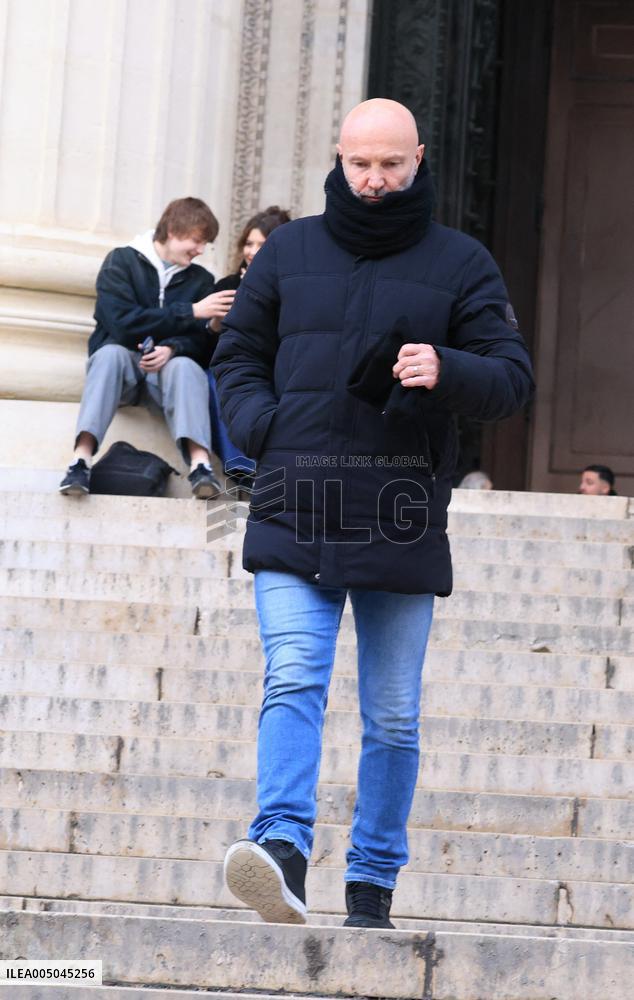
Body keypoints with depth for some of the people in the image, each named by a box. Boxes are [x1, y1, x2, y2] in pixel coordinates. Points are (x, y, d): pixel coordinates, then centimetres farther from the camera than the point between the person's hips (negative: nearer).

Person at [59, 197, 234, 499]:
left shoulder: (202, 280, 10)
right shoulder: (122, 261, 0)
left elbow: (202, 342, -1)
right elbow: (122, 322, -14)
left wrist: (173, 348, -24)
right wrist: (192, 312, -16)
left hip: (168, 367, 2)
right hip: (121, 364, -2)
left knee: (186, 365, -32)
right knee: (112, 352, -35)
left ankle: (200, 464, -54)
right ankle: (81, 460, -48)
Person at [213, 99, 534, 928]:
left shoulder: (461, 263, 7)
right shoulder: (288, 252, 11)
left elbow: (512, 378, 2)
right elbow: (238, 357, 18)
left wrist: (446, 370, -20)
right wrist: (265, 430, -2)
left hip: (402, 523, 0)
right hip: (294, 517, 0)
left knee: (393, 716, 5)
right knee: (293, 681, -18)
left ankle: (373, 885, 14)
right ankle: (284, 848, -29)